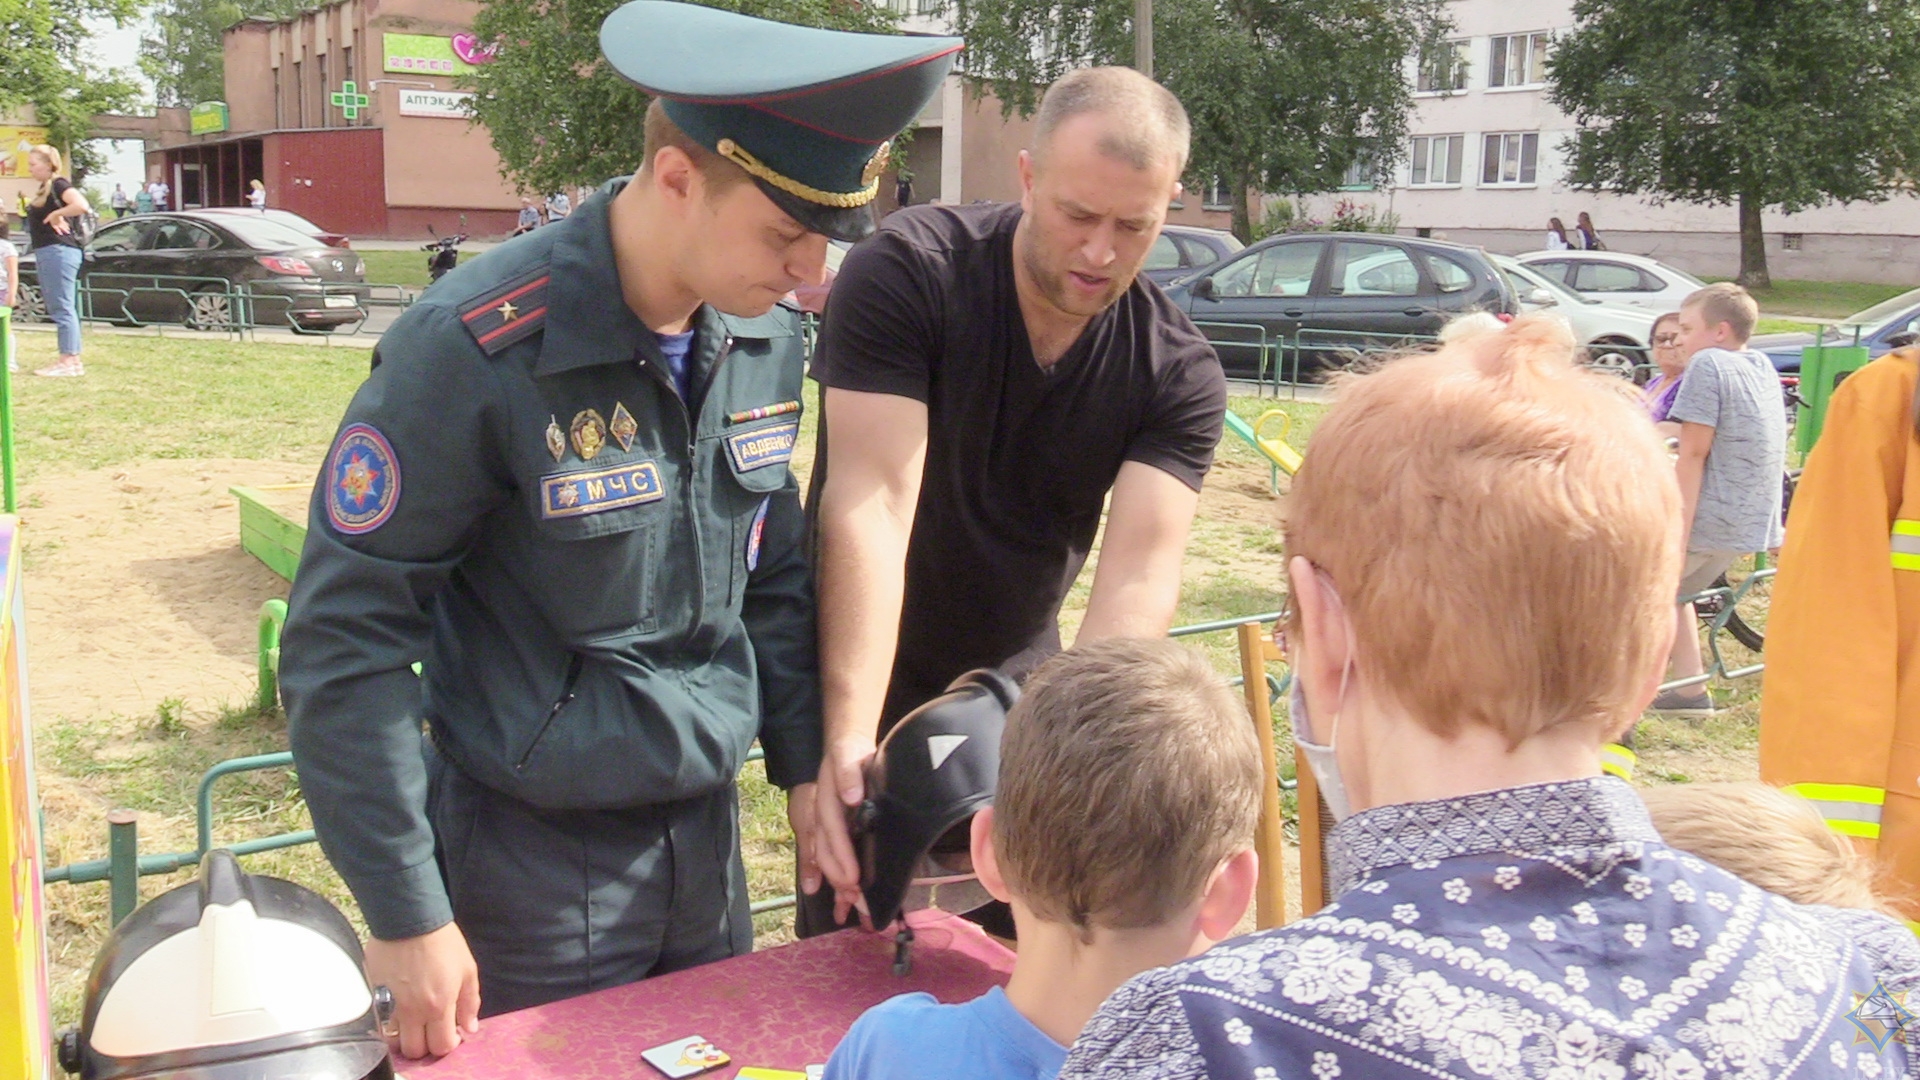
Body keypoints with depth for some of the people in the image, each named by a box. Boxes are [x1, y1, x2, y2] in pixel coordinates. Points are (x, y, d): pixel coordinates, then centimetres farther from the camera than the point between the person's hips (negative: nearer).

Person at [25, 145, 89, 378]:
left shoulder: (59, 185, -11)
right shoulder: (44, 188, 18)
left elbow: (81, 206, -28)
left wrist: (55, 215, -16)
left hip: (58, 252, -10)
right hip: (45, 253, 10)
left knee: (63, 308, -10)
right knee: (57, 309, 12)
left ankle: (70, 361, -9)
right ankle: (69, 359, 16)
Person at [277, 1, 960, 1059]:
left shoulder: (766, 337, -1)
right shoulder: (474, 349, -21)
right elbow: (345, 641, -17)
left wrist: (806, 765, 9)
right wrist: (407, 917, -15)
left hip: (706, 841, 6)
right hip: (534, 860, -6)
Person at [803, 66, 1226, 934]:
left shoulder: (1178, 373, -11)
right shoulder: (906, 272, -20)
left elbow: (1139, 576, -21)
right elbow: (872, 505, -28)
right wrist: (851, 732, -37)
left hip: (1019, 692, 3)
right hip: (873, 691, -3)